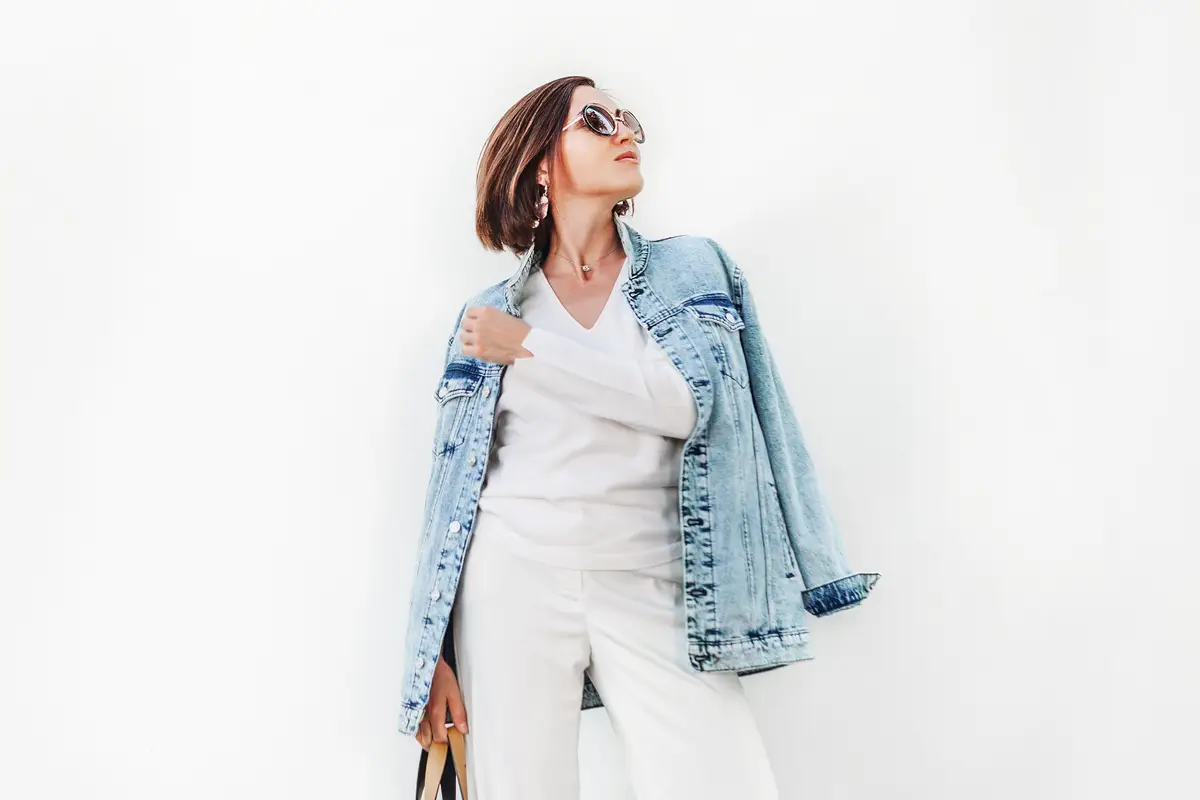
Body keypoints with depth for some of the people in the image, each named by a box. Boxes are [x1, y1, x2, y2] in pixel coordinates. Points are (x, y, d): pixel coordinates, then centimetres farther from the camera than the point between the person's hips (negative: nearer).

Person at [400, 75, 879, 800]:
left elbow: (686, 402, -10)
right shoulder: (488, 316, 9)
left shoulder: (694, 269, 8)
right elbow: (456, 487, 9)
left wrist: (530, 347, -7)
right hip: (515, 576, 1)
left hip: (651, 587, 0)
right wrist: (435, 654, 4)